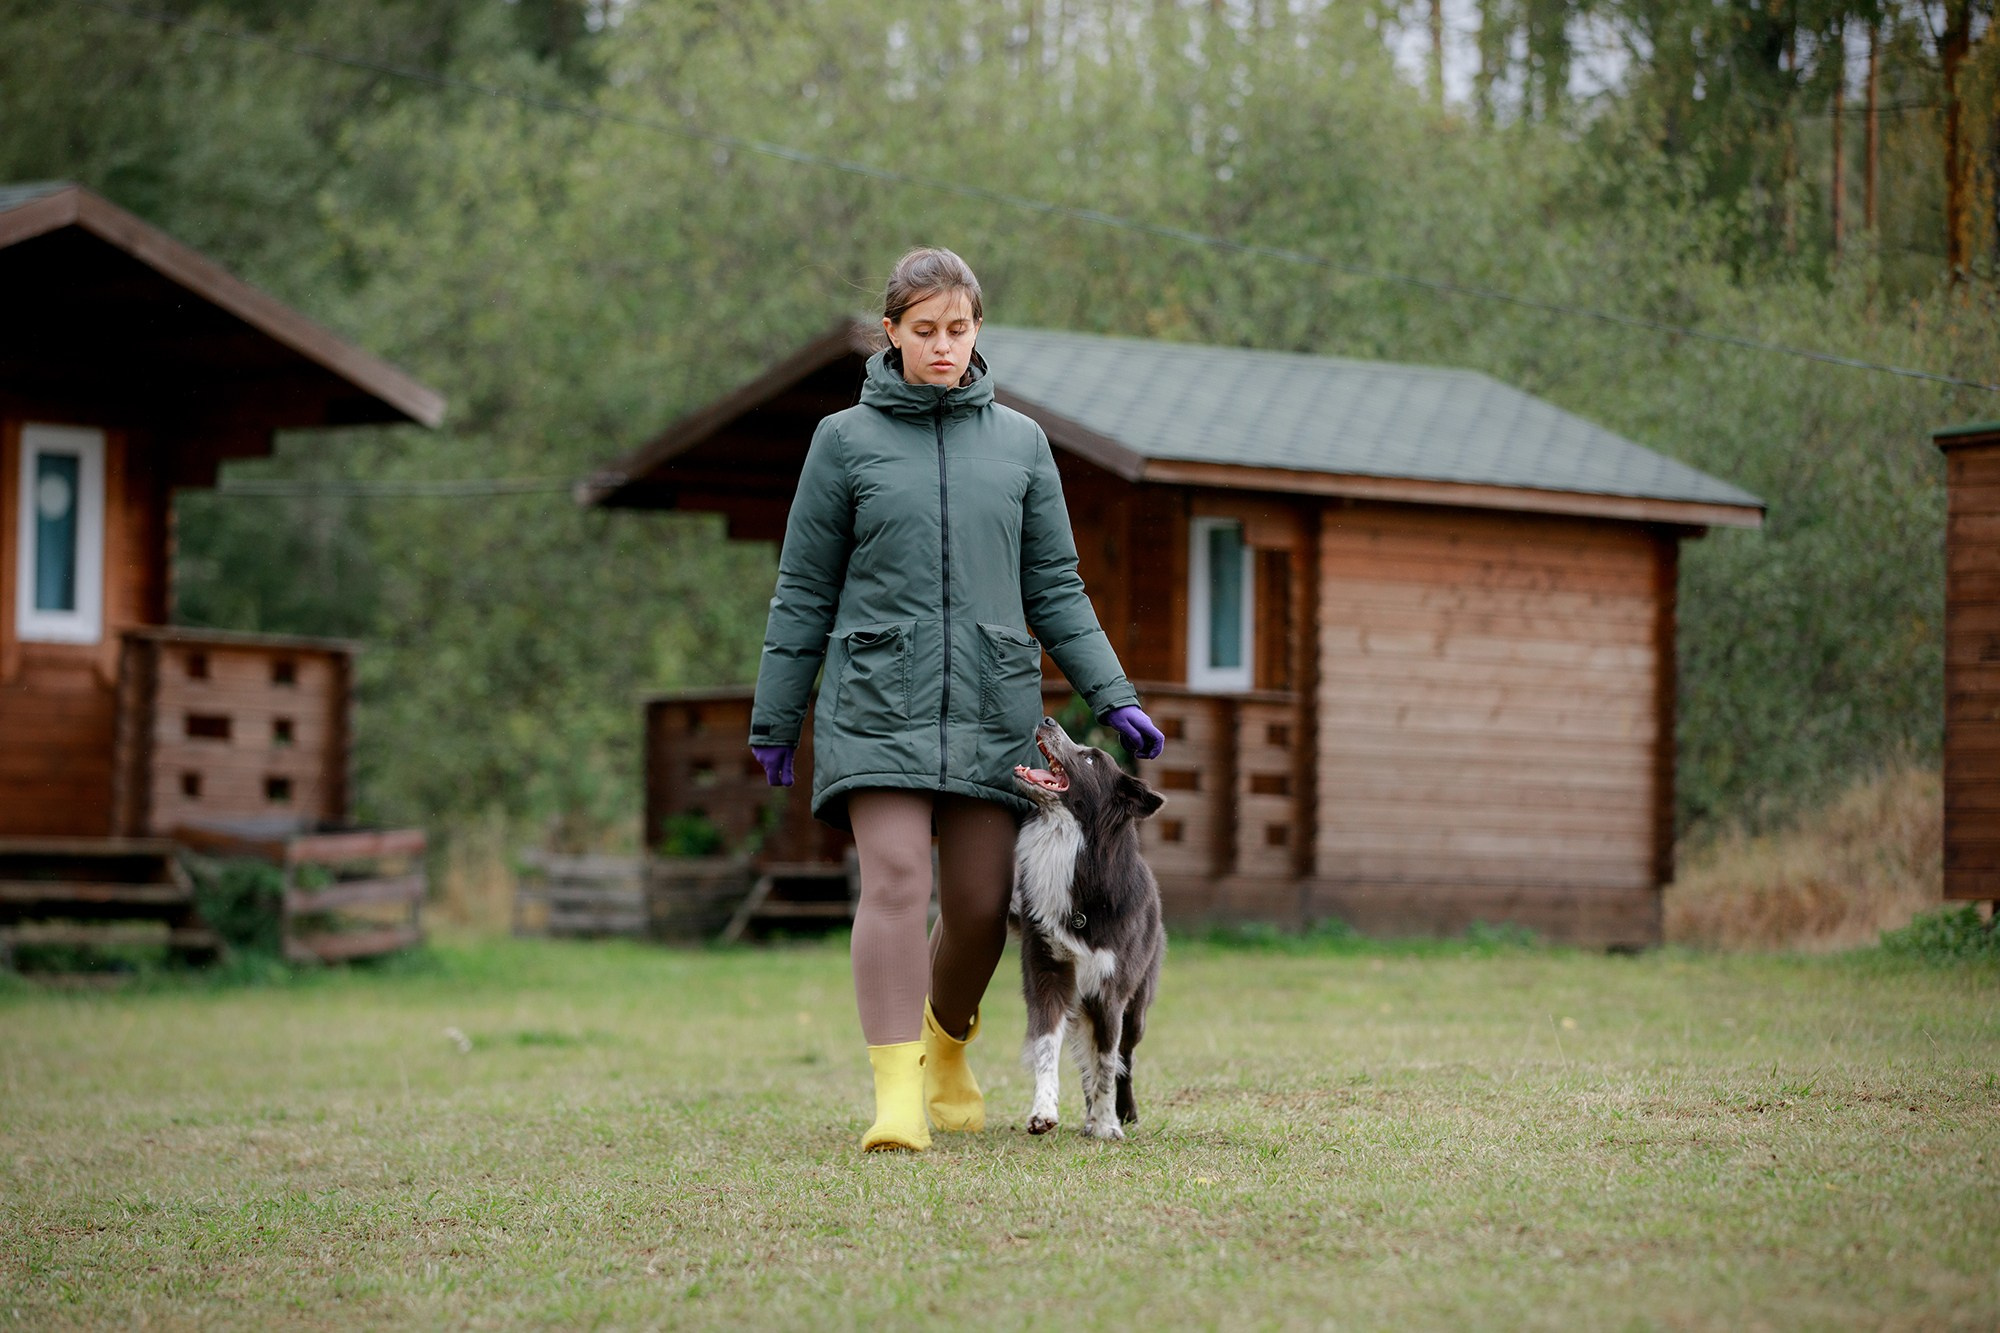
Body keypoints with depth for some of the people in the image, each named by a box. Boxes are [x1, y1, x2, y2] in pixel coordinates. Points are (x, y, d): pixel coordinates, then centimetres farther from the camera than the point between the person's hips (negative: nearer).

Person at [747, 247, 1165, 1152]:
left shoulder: (1019, 443, 11)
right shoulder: (846, 440, 5)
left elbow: (1054, 591, 13)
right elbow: (804, 594, 8)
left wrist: (1114, 699, 4)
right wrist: (774, 723, 8)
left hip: (992, 704, 2)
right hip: (878, 698, -2)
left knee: (980, 906, 2)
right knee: (895, 882, -16)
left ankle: (946, 1048, 30)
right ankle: (897, 1093, -18)